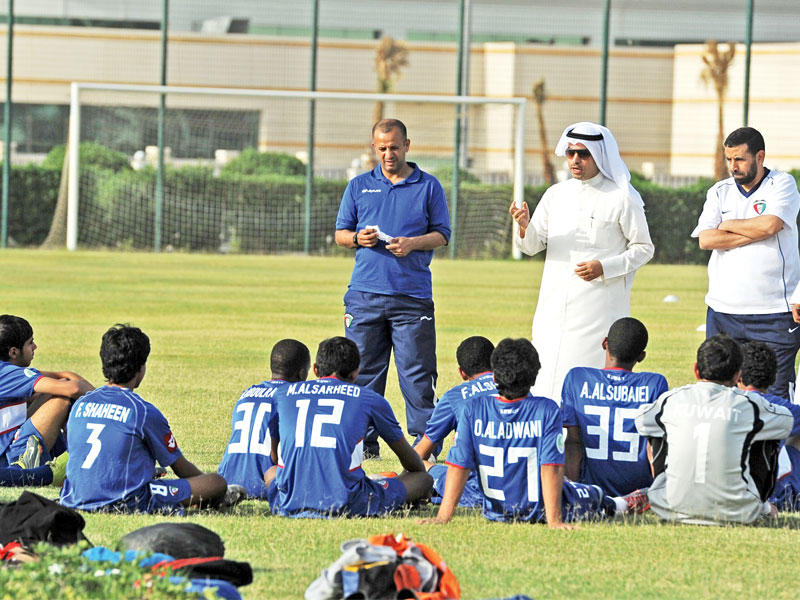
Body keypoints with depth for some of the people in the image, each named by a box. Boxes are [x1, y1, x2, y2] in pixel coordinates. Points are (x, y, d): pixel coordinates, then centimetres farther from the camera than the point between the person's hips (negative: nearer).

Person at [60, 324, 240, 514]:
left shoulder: (80, 404, 8)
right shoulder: (143, 411, -9)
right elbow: (181, 467, 4)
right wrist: (207, 482, 24)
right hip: (125, 503, -6)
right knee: (218, 483, 2)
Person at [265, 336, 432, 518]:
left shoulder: (284, 393, 17)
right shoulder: (370, 399, 13)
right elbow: (408, 457, 29)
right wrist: (421, 476, 52)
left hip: (289, 504, 0)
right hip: (347, 506, 0)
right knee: (425, 479, 20)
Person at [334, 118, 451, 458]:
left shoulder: (428, 186, 9)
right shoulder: (359, 186, 14)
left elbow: (442, 235, 7)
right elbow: (340, 233, 16)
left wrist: (412, 244, -12)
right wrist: (357, 238, -6)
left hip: (413, 294, -2)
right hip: (365, 294, 2)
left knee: (417, 373, -5)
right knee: (363, 370, 2)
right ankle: (364, 442, 7)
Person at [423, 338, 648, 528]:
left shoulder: (474, 410, -15)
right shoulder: (547, 411, -21)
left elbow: (459, 466, -15)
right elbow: (551, 467, -23)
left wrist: (443, 517, -14)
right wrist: (554, 520, -22)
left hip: (496, 512, 4)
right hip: (539, 512, -4)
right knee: (595, 495, 28)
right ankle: (619, 505, 53)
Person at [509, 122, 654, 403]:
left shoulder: (622, 198, -3)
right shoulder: (556, 194, 11)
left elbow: (643, 249, 1)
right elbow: (533, 246, 9)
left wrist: (604, 268, -13)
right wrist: (526, 228, -14)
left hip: (600, 306, -5)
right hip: (554, 304, 5)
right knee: (546, 377, 1)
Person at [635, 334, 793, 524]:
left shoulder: (671, 399, 0)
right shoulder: (748, 404, -5)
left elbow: (642, 422, 21)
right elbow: (786, 421, 15)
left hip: (675, 510, 2)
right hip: (736, 514, -2)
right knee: (768, 438, 21)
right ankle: (761, 508, 35)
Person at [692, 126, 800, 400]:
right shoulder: (719, 192, 13)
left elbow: (770, 225, -16)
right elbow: (706, 239, -2)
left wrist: (727, 225, -1)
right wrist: (755, 233, -8)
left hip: (774, 312, -4)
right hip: (724, 310, 4)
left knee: (776, 390, -6)